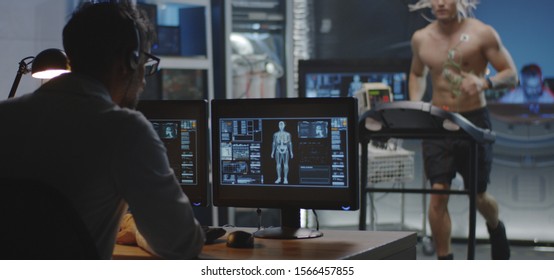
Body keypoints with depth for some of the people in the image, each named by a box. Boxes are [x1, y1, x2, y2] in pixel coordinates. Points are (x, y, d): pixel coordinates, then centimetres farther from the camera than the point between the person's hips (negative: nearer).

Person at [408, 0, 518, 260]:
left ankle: (496, 228, 46)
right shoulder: (421, 39, 3)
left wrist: (485, 82, -26)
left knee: (478, 195, 11)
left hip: (473, 119, -2)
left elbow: (511, 74, -5)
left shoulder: (481, 33, -7)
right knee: (438, 194, -8)